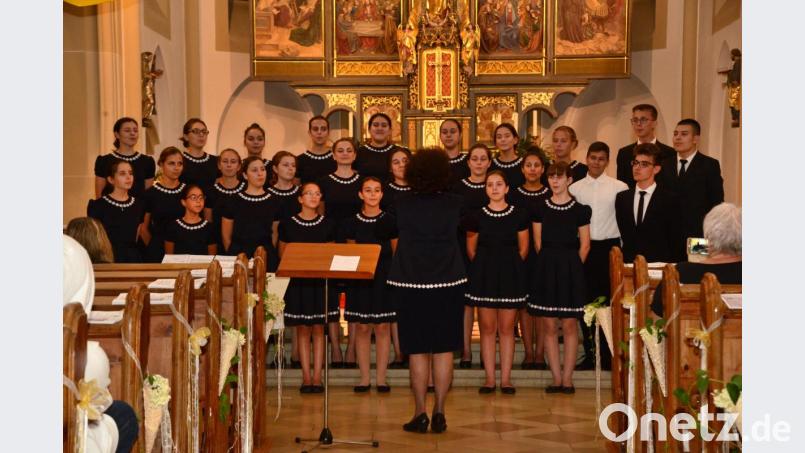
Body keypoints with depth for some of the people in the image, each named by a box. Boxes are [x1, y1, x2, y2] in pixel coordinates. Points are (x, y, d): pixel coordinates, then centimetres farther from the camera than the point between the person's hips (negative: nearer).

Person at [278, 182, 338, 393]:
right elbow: (282, 254, 7)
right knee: (303, 329, 3)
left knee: (318, 328, 3)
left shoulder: (327, 224, 4)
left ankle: (317, 376, 6)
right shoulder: (287, 224, 1)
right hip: (297, 280, -1)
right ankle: (306, 377, 7)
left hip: (320, 280, 1)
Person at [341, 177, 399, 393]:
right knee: (362, 327, 2)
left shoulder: (390, 221, 2)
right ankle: (364, 378, 9)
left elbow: (397, 253, 7)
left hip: (384, 277, -1)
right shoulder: (352, 223, 5)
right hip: (360, 277, 1)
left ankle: (381, 378, 7)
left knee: (382, 327, 0)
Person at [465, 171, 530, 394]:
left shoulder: (519, 214, 1)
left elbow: (523, 248, 6)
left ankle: (506, 378, 9)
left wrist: (511, 267, 4)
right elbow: (471, 249, 9)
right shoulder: (476, 216, 2)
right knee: (487, 328, 2)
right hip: (483, 275, 1)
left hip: (510, 275, 0)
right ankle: (489, 378, 8)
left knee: (507, 328, 2)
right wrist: (484, 267, 8)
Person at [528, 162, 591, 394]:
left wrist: (571, 267, 1)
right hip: (546, 269, 2)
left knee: (570, 325, 0)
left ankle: (567, 378, 6)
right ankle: (556, 378, 8)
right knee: (549, 325, 2)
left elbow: (584, 246, 3)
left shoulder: (580, 210, 1)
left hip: (571, 270, -2)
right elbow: (538, 243, 8)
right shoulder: (541, 209, 6)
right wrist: (551, 265, 5)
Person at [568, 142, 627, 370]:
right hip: (584, 247, 2)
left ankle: (608, 354, 8)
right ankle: (589, 354, 13)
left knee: (609, 300, -1)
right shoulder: (575, 189, 7)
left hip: (610, 246, -2)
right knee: (586, 301, 5)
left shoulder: (619, 187, 0)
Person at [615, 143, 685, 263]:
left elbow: (675, 240, -2)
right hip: (628, 263, 3)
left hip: (659, 263, -3)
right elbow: (622, 234, 12)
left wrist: (672, 266, -8)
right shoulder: (622, 198, 10)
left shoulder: (670, 199, -2)